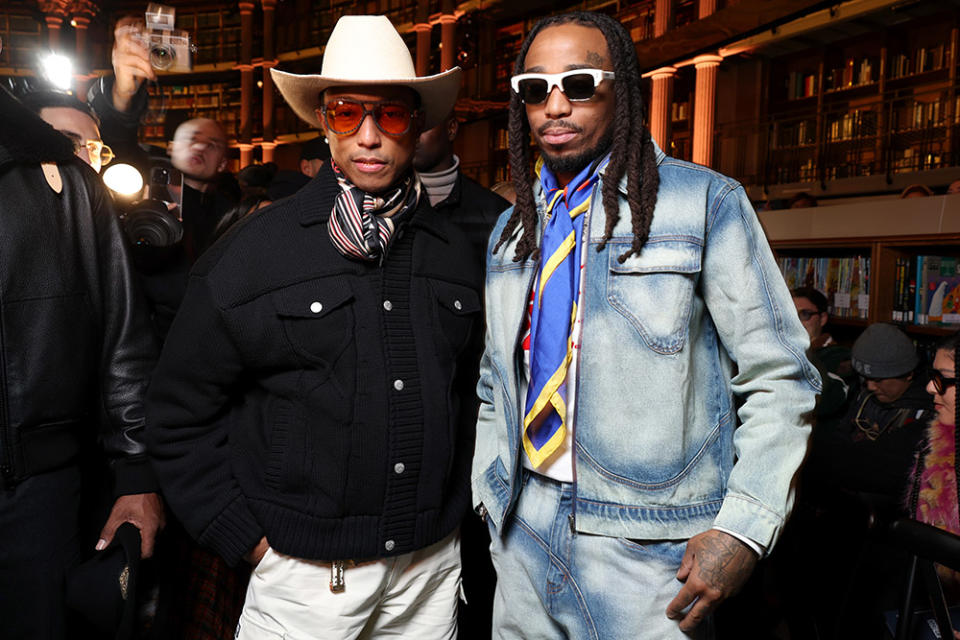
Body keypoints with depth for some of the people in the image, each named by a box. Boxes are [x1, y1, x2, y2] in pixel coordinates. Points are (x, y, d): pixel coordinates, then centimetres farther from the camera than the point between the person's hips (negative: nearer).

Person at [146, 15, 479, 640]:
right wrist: (242, 535, -5)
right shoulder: (256, 248, -8)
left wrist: (456, 496, 8)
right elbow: (180, 412, -3)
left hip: (433, 559, 4)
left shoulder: (453, 249, 2)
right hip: (305, 569, -3)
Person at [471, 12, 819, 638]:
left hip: (646, 543, -4)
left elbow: (780, 379, -7)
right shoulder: (512, 227, 9)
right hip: (523, 525, 5)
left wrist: (742, 529, -14)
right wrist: (487, 493, 10)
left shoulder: (706, 202, -7)